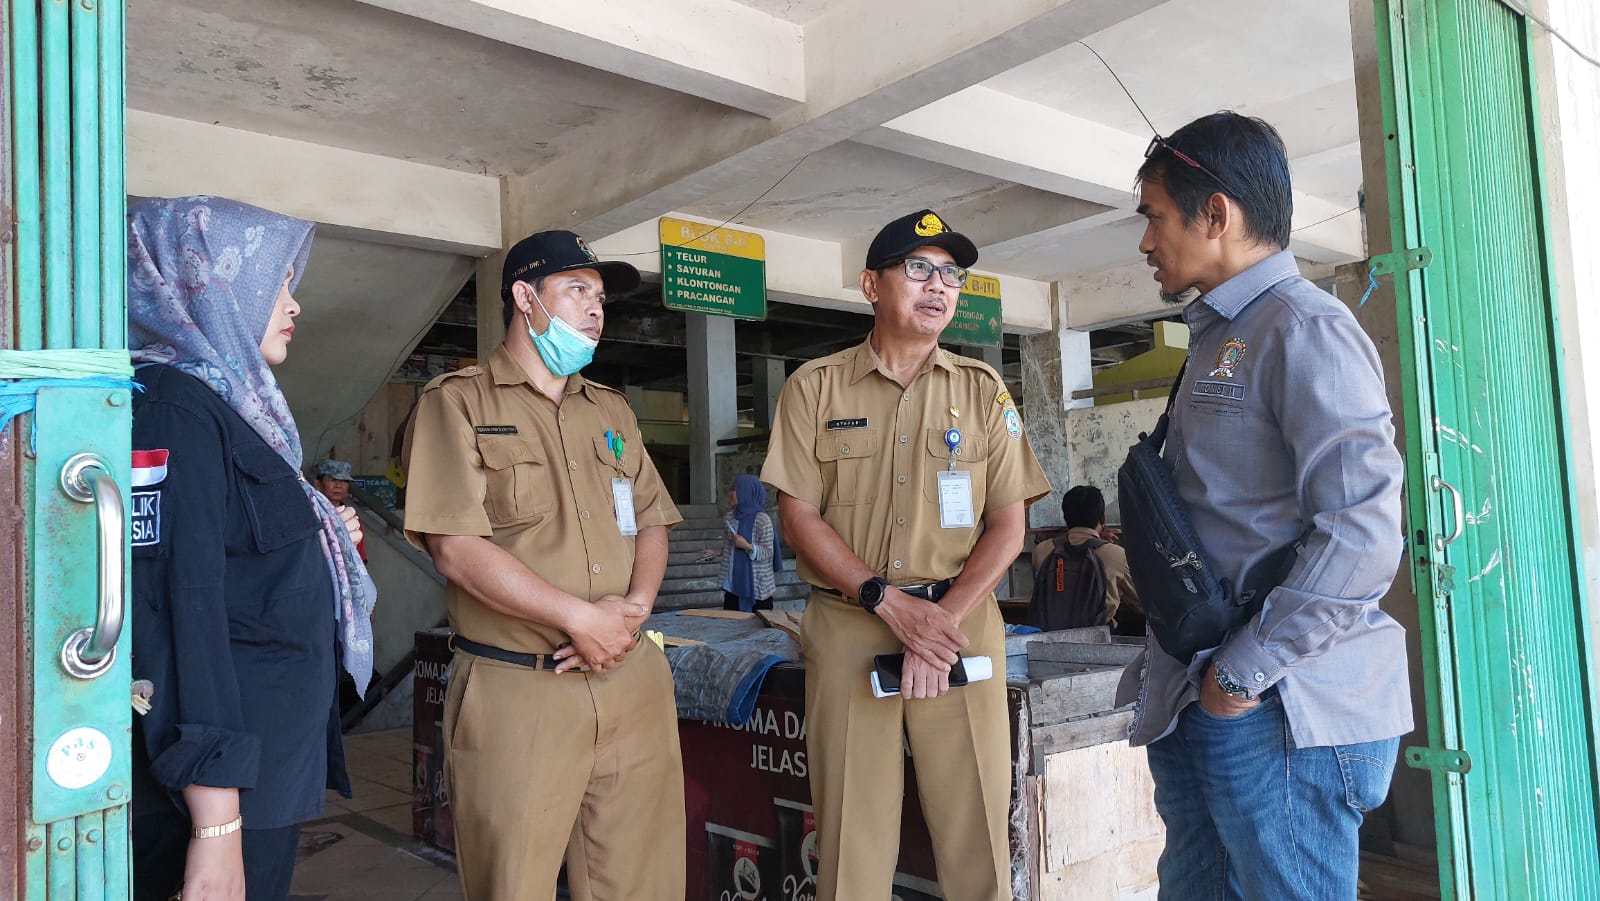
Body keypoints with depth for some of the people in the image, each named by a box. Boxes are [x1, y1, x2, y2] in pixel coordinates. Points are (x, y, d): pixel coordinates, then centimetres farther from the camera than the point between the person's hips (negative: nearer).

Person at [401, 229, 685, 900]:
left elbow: (652, 524, 15)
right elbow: (456, 548, -12)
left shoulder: (611, 410, 17)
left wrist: (635, 608, -6)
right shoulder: (458, 402, -1)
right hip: (515, 693, -5)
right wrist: (583, 618, -13)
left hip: (632, 681, 5)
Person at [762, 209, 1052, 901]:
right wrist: (890, 602, -11)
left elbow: (1007, 527, 4)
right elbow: (799, 516, 0)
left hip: (960, 623, 1)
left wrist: (944, 620, -10)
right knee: (852, 832, 4)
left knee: (976, 828, 2)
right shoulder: (816, 386, 6)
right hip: (847, 628, -1)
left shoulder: (983, 391, 9)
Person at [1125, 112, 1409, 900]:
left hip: (1283, 710, -9)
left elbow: (1363, 530, -22)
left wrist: (1244, 673, -18)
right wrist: (1187, 673, 14)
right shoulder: (1217, 339, 17)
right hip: (1193, 710, 9)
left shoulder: (1304, 329, -12)